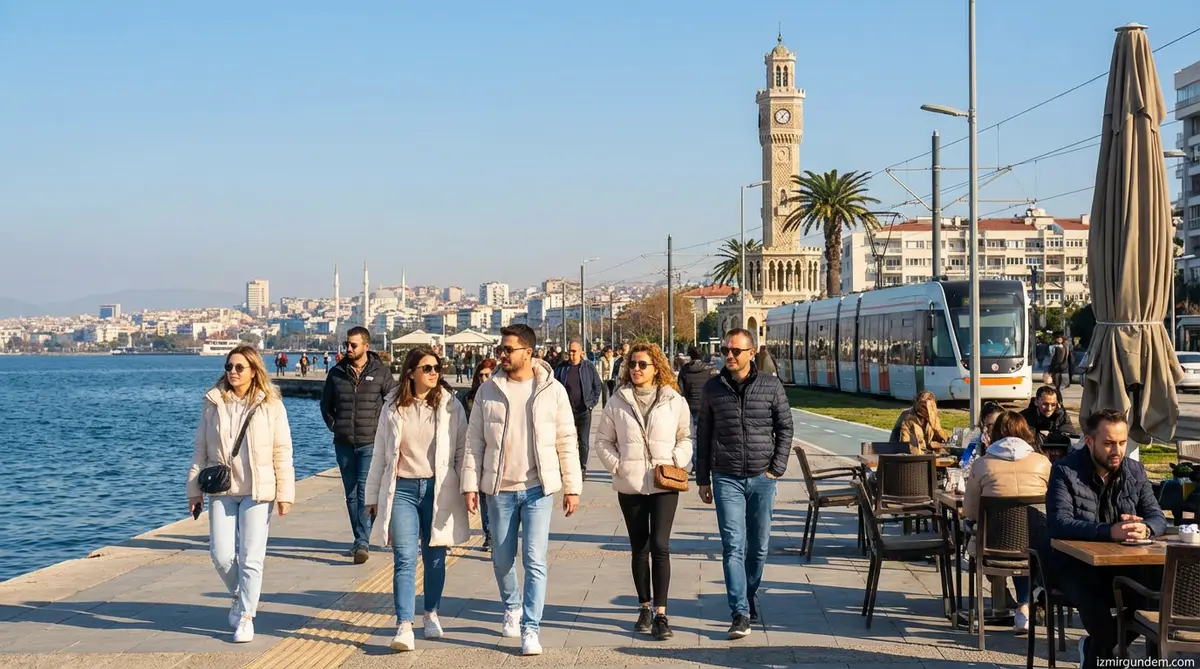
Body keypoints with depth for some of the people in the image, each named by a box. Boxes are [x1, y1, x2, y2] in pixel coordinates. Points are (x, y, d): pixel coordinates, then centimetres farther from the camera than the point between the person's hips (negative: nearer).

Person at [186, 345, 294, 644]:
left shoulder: (271, 405, -3)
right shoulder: (213, 404, 4)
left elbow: (282, 452, -2)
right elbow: (200, 449, 8)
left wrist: (285, 493, -6)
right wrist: (194, 490, 5)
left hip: (257, 491, -2)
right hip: (221, 490, 2)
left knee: (251, 557, -2)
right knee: (221, 554, -1)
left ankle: (245, 616, 10)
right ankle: (239, 595, 28)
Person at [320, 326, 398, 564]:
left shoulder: (380, 373, -2)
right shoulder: (336, 373, 5)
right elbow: (326, 404, 19)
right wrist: (334, 427, 9)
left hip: (371, 443, -4)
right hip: (344, 444, 4)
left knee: (366, 492, -13)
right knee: (351, 494, 11)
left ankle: (363, 543, -16)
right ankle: (360, 540, 21)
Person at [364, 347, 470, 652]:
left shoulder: (450, 406, 1)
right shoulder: (393, 407, 5)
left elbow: (462, 450, 3)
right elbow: (380, 453, 10)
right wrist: (373, 496, 11)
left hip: (438, 489, 0)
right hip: (401, 489, 0)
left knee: (434, 557, 10)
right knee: (405, 558, -8)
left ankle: (431, 614, 29)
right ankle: (404, 626, -12)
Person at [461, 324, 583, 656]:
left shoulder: (552, 390, -3)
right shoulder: (488, 391, 1)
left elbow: (567, 442, 1)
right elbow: (474, 441, 3)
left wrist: (572, 486, -1)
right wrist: (470, 484, -3)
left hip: (538, 487, -2)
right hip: (499, 488, 2)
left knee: (535, 561, -8)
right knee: (502, 559, 13)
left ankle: (530, 629, -1)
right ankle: (512, 607, 40)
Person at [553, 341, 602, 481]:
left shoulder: (589, 367, -1)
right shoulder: (561, 368, 0)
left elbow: (597, 385, 5)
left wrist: (593, 402, -2)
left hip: (584, 410, -1)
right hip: (567, 410, 1)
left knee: (584, 441, 3)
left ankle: (583, 468, 13)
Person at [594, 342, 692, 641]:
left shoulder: (674, 401, 1)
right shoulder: (618, 402, 3)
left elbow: (687, 436, 8)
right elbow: (603, 441, 9)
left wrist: (678, 460, -7)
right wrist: (617, 466, -4)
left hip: (664, 485, -2)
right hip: (630, 486, 2)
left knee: (659, 546, -10)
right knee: (639, 549, 10)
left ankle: (660, 614, -5)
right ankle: (644, 608, 23)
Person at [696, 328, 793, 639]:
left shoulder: (771, 385, 1)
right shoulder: (713, 388, 4)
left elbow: (785, 428, 6)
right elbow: (703, 435, 8)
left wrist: (777, 469, -2)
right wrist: (703, 479, 7)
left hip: (762, 478, 1)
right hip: (726, 479, 0)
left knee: (759, 545, 8)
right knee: (733, 546, -8)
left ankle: (749, 600, 26)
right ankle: (741, 613, -10)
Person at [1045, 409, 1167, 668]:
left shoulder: (1135, 471, 7)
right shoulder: (1065, 471, -10)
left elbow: (1157, 517, 1)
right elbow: (1059, 524, -23)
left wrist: (1145, 529, -26)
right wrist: (1109, 531, -37)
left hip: (1124, 562, 5)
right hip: (1074, 563, -5)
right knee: (1095, 599, -36)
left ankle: (1094, 647, 1)